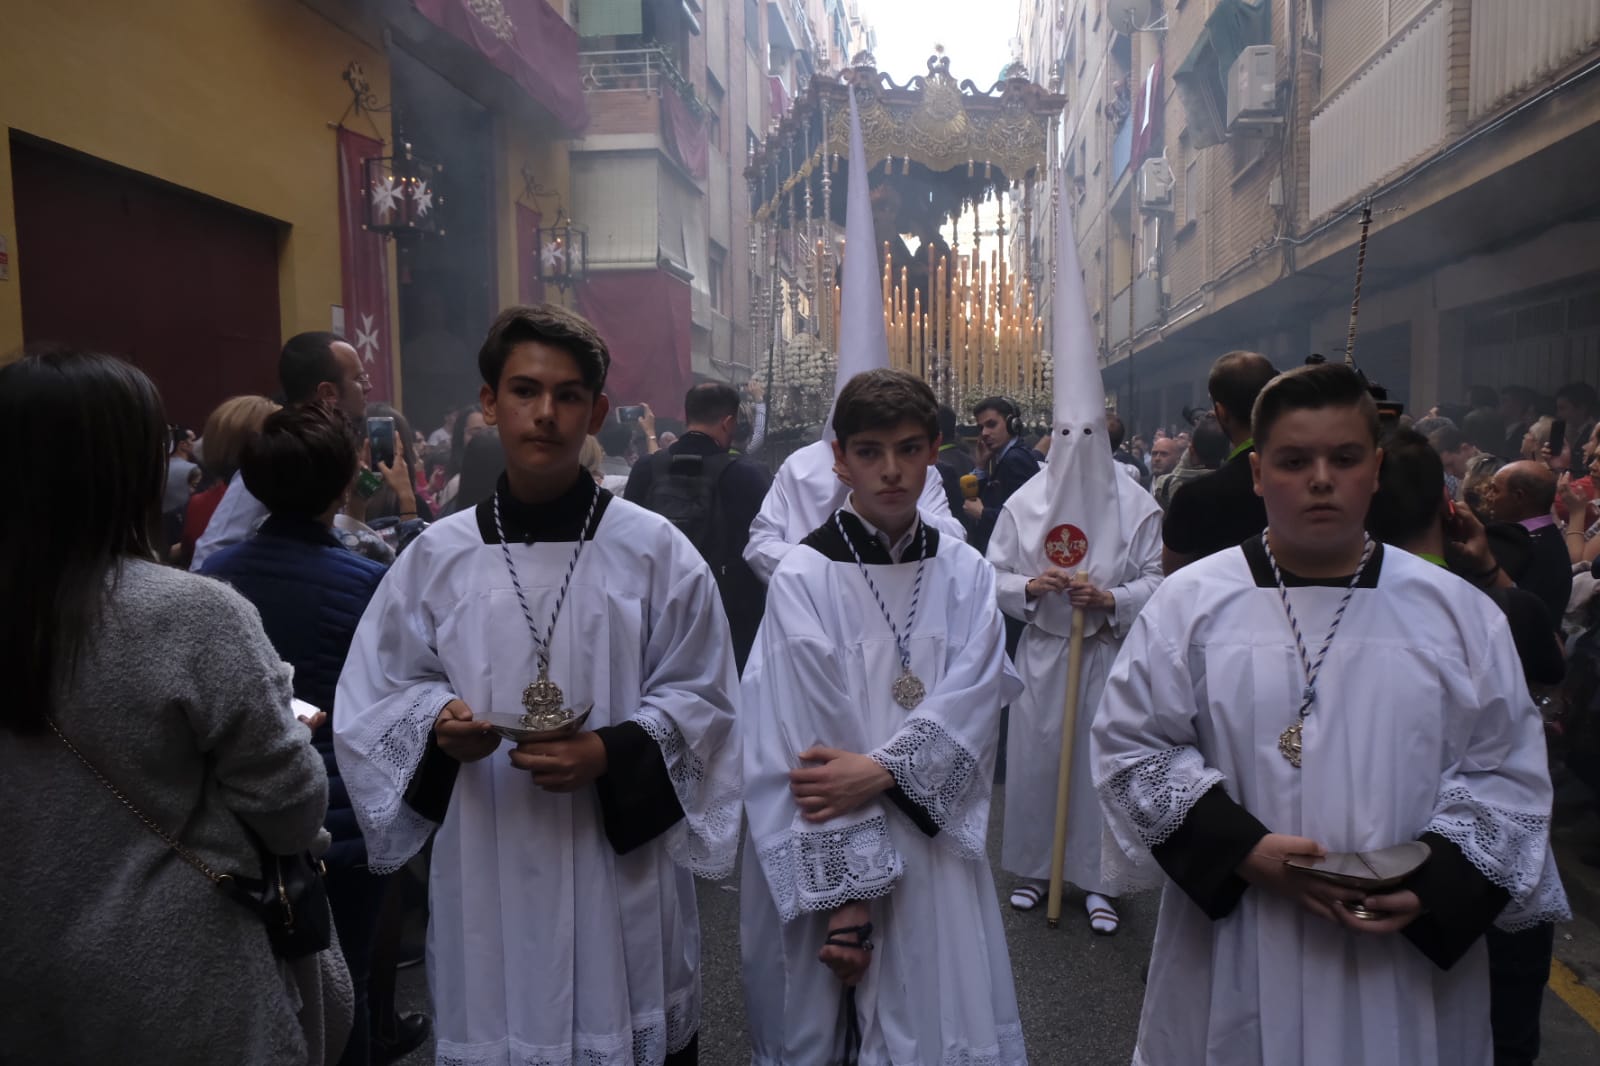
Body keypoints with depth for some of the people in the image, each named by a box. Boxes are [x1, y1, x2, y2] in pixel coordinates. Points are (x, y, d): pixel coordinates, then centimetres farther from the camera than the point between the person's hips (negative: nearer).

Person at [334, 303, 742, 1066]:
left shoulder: (655, 550, -5)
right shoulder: (438, 556, 0)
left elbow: (701, 697, -2)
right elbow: (378, 693, 9)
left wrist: (611, 753, -17)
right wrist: (436, 721, -12)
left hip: (620, 863, -1)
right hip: (485, 867, 2)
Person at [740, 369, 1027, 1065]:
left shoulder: (965, 574, 3)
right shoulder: (803, 577, -9)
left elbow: (971, 705, -6)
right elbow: (802, 745, -12)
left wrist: (881, 769, -21)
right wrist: (844, 897, -14)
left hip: (934, 848, 3)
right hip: (828, 861, -2)